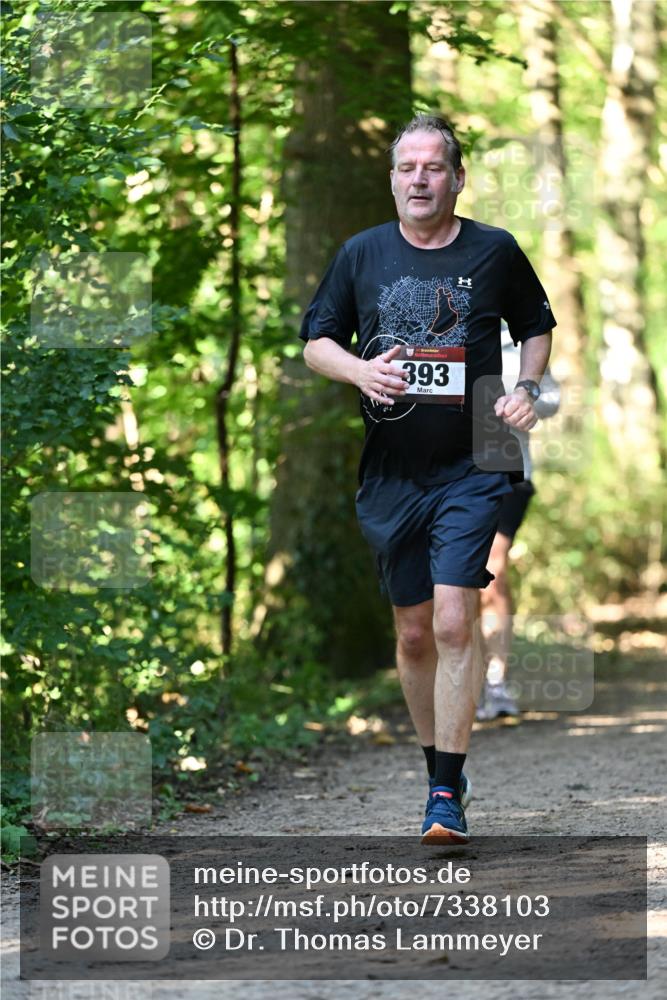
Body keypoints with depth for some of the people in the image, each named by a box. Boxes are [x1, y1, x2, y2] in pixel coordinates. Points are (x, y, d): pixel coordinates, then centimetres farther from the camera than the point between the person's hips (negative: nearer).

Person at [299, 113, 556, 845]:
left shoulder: (495, 252, 2)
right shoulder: (361, 254, 5)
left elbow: (536, 328, 17)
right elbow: (315, 341, 11)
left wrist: (526, 388, -1)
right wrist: (359, 369, -10)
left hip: (471, 469, -3)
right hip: (390, 475, 3)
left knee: (454, 624, -15)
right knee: (414, 634, 10)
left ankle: (447, 798, -13)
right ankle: (439, 767, 28)